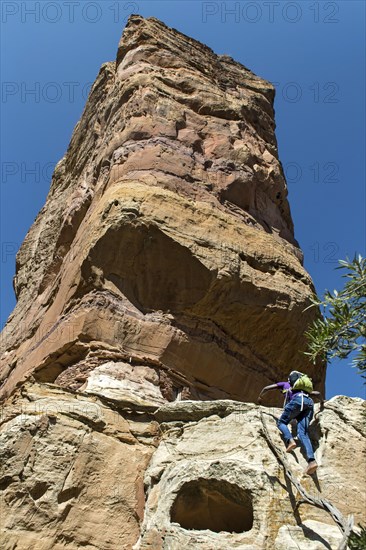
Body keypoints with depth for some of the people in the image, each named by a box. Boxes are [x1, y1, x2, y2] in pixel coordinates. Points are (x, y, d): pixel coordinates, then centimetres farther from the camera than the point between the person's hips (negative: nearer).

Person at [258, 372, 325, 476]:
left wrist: (260, 396, 53)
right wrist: (322, 402, 60)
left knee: (281, 422, 8)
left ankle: (290, 440, -25)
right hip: (309, 402, 4)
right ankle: (312, 460, -33)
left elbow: (267, 388, 36)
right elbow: (318, 393, 40)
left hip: (298, 399, -4)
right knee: (303, 433, -9)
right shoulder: (304, 388, 45)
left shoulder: (285, 384, 35)